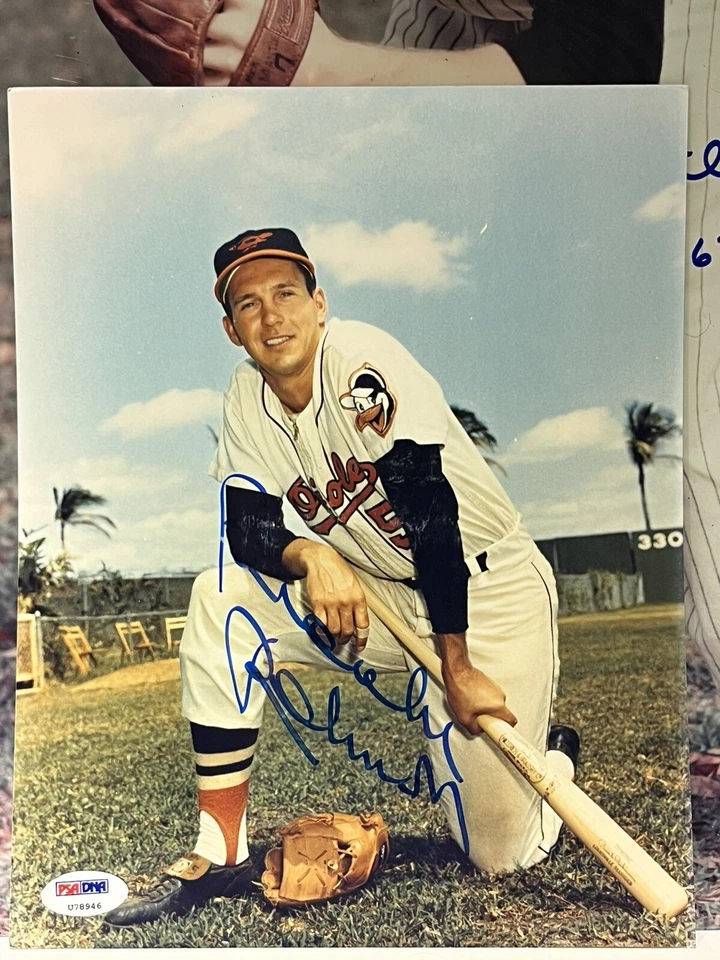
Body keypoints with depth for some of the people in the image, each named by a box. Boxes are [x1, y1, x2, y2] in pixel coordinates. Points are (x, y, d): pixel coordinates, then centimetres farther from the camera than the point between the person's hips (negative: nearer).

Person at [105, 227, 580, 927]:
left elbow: (432, 514, -25)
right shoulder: (246, 400, -2)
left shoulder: (361, 361, -22)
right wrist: (311, 556, -27)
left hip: (491, 591, -5)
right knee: (221, 599, -14)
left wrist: (458, 669, -23)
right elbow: (248, 530, -4)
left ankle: (553, 753, 31)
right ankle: (219, 855, -3)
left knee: (501, 854, -5)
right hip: (390, 599, 6)